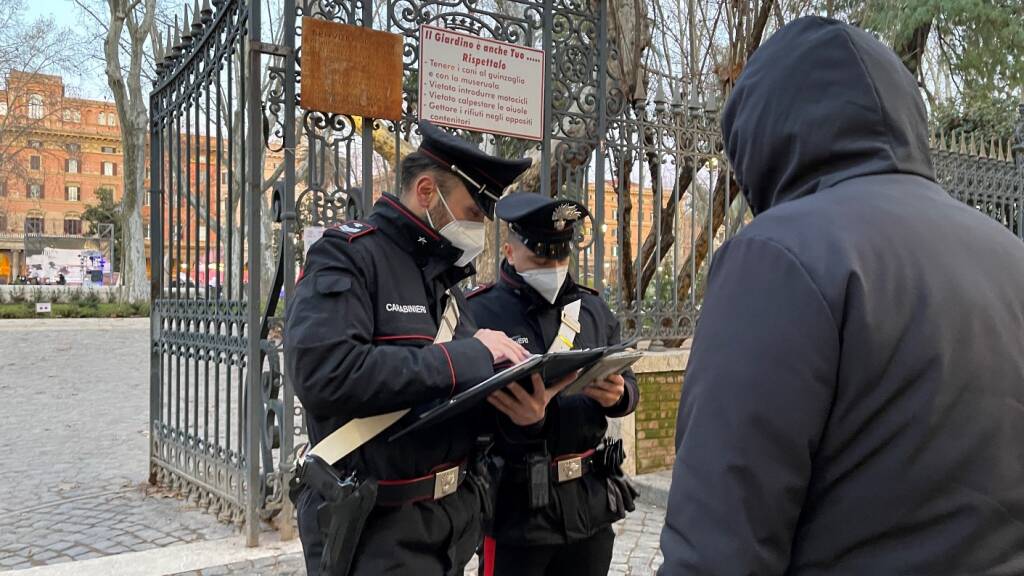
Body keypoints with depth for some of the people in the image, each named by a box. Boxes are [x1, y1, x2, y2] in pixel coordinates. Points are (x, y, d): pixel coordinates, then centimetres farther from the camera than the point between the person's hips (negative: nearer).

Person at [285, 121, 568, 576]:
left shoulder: (443, 274, 12)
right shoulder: (347, 255, -13)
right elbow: (323, 376, -29)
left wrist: (515, 406, -9)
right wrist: (466, 356, -24)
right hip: (375, 529, -8)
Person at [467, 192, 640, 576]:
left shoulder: (594, 309, 9)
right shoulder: (478, 313, -8)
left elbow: (628, 385, 11)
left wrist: (617, 396, -12)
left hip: (589, 500, 5)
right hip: (515, 504, -5)